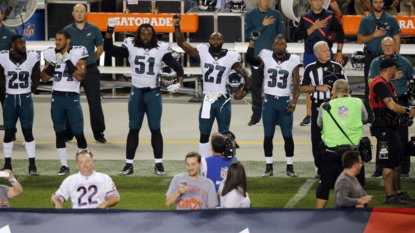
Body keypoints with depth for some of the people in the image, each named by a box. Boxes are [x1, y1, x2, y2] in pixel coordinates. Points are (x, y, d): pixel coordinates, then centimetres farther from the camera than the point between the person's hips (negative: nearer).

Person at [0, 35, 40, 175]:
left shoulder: (32, 58, -6)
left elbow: (36, 78, 7)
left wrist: (31, 90, 6)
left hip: (26, 99, 0)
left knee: (28, 132, 0)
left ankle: (32, 166, 4)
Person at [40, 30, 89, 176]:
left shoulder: (77, 54, -5)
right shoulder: (52, 54, 6)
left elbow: (80, 76, -14)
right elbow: (44, 78, 5)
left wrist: (68, 61, -19)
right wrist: (53, 64, -8)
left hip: (72, 98, -4)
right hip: (57, 97, 4)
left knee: (78, 133, -3)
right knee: (59, 132, 5)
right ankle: (64, 166, 12)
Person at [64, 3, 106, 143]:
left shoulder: (94, 30, -1)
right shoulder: (67, 30, 0)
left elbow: (100, 48, 11)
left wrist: (90, 60, 10)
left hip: (90, 70, -1)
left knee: (95, 102, 0)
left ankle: (99, 133, 7)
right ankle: (68, 133, 16)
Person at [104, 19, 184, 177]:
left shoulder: (161, 49, -3)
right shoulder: (131, 47, -1)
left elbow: (177, 67, -2)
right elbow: (109, 49, -5)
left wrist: (179, 83, -17)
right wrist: (110, 30, -15)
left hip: (153, 93, -1)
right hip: (136, 93, 1)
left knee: (155, 129, 3)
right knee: (133, 129, 5)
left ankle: (159, 164, 9)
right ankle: (129, 165, 9)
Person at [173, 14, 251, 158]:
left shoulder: (231, 57, -3)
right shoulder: (203, 53, 1)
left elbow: (246, 76, 3)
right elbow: (181, 43, 2)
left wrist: (245, 90, -13)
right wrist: (177, 25, -8)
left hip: (223, 101, -1)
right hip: (207, 100, 1)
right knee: (204, 135, 6)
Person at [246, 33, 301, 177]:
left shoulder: (293, 60, 0)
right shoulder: (266, 57, 1)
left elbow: (296, 84, 0)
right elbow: (250, 59, -16)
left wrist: (294, 101, -12)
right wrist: (252, 41, -21)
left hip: (285, 101, 0)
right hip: (269, 100, 0)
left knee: (288, 135, 2)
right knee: (268, 135, 4)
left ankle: (290, 167, 9)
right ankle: (269, 167, 10)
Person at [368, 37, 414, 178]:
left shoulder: (404, 62, 7)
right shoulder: (376, 63, 7)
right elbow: (371, 82, -5)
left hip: (400, 102, -1)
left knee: (402, 137, -2)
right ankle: (380, 168, 11)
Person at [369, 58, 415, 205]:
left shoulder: (387, 84, 17)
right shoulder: (380, 85, -18)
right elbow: (391, 106, -27)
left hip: (391, 128, 11)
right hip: (384, 128, -11)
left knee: (396, 163, 16)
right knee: (388, 164, -6)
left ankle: (398, 192, 25)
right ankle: (390, 196, -1)